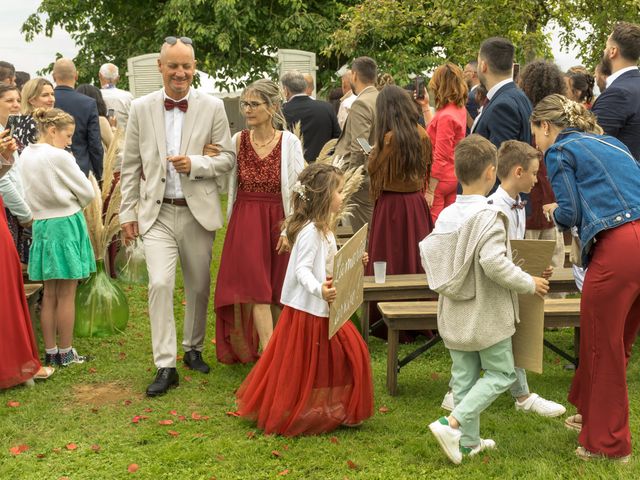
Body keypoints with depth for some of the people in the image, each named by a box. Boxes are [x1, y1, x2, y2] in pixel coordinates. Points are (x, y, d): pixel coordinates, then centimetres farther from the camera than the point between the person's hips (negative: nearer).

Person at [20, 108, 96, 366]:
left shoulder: (26, 155, 5)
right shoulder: (59, 157, -18)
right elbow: (87, 192, -11)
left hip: (42, 225, 7)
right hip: (66, 225, -7)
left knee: (49, 293, 14)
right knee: (67, 295, 3)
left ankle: (50, 352, 20)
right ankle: (65, 353, 11)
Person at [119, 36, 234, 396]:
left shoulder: (213, 107, -2)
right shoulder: (142, 108, 2)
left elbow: (228, 158, 0)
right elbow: (131, 165, 6)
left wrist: (195, 164, -18)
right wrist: (128, 212, 4)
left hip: (198, 211, 1)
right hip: (158, 213, 0)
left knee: (199, 287, 12)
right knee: (160, 285, -12)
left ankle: (193, 349, 33)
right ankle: (166, 367, -6)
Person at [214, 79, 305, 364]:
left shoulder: (289, 143, -5)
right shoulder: (238, 141, 1)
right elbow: (226, 184, 8)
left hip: (277, 222, -1)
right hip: (244, 222, 1)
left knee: (274, 291, 8)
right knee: (255, 288, -7)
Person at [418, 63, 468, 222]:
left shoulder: (446, 116, -20)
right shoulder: (460, 109, 6)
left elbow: (440, 158, -21)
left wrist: (430, 191, -18)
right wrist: (425, 106, 19)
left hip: (439, 179, -9)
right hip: (453, 178, 9)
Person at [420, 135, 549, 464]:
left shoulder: (446, 215, 2)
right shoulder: (489, 215, -19)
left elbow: (427, 253, 6)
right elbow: (493, 262, -29)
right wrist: (529, 284, -16)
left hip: (454, 316, 7)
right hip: (486, 315, -6)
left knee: (464, 377, 14)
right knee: (500, 373, 8)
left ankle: (468, 441, 21)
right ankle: (452, 423, -5)